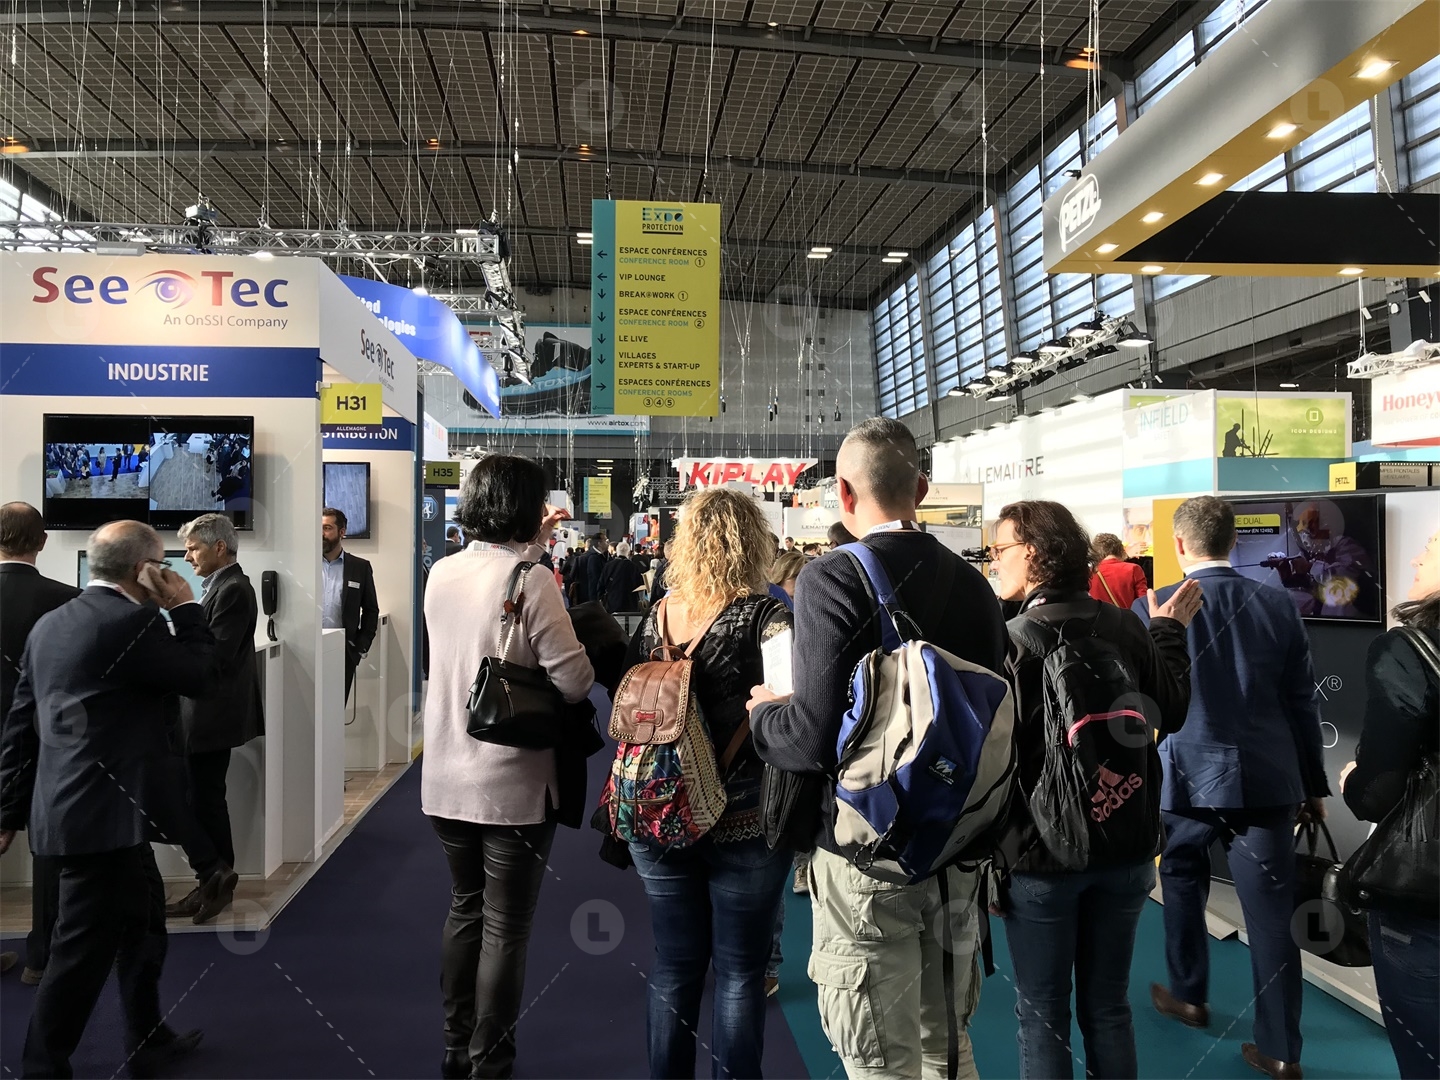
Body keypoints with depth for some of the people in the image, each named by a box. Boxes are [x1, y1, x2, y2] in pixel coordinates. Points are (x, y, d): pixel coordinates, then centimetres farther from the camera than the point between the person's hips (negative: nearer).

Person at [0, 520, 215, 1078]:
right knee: (84, 947, 1)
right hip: (104, 812, -10)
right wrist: (185, 608, -2)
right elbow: (199, 675, -7)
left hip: (72, 806, 10)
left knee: (142, 920, 22)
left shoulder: (51, 623, 10)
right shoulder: (132, 622, -18)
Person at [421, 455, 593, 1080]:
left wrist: (530, 547, 18)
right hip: (512, 785, -6)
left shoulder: (441, 574, 1)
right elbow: (574, 682, -19)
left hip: (445, 781, 7)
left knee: (464, 911, 22)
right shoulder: (532, 581, -18)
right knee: (506, 929, 8)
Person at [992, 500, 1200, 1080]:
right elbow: (1173, 712, 7)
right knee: (1108, 1005, 19)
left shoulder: (1011, 639, -16)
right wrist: (1169, 632, 21)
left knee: (1042, 1014, 11)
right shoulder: (1125, 626, -4)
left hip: (1041, 852, -4)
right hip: (1126, 847, 5)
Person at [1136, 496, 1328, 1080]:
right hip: (1267, 779, 2)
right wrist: (1313, 783, 14)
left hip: (1187, 777, -2)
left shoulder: (1153, 609, -8)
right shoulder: (1279, 605, 0)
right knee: (1271, 915, 7)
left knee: (1182, 887, 22)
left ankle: (1188, 996, 37)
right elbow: (1302, 701, 5)